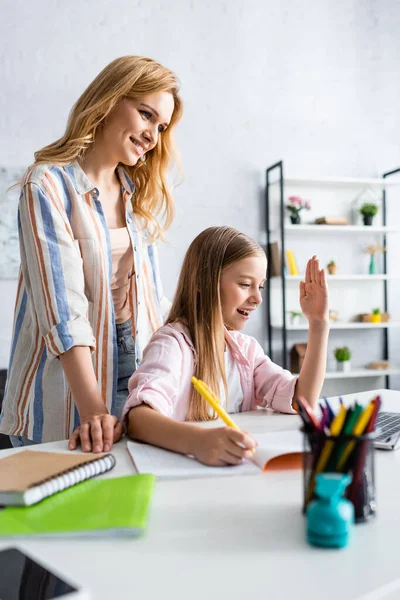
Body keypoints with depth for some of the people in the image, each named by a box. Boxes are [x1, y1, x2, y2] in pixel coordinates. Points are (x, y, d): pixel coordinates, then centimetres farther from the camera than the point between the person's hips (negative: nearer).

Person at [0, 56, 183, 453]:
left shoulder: (140, 195, 10)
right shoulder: (49, 185, -11)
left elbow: (150, 295, 11)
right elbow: (62, 305, -20)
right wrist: (92, 410, -26)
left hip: (135, 364, 6)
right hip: (67, 380, -5)